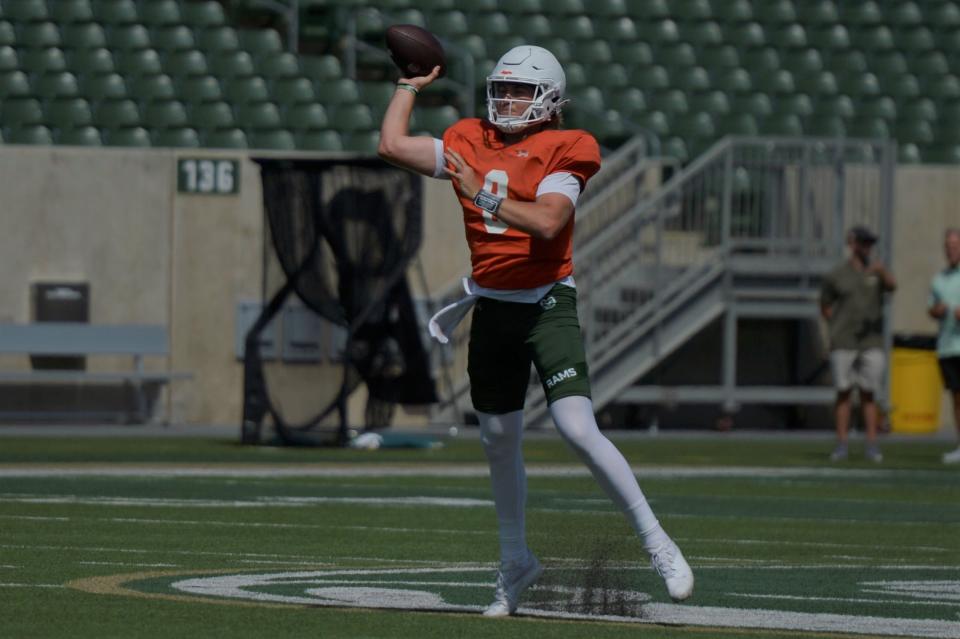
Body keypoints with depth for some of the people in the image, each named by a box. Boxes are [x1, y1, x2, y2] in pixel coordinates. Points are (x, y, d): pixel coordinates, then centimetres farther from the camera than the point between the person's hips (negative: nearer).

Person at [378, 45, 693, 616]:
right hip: (492, 306, 6)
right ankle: (517, 563, 30)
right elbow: (393, 145, 6)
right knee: (499, 441, 13)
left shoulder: (561, 153, -9)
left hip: (548, 303, -6)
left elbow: (547, 222, -24)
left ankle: (656, 541, -10)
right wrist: (412, 86, 12)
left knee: (578, 429, -19)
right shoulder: (470, 144, 7)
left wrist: (485, 196, -29)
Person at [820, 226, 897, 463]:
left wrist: (882, 272, -33)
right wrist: (839, 328, 2)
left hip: (872, 343, 2)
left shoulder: (875, 271, 8)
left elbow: (892, 286, -13)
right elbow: (825, 307, 11)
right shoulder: (836, 275, 3)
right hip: (844, 344, -2)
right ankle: (841, 445, -1)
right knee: (843, 391, -2)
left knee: (869, 394, 1)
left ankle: (872, 445, 0)